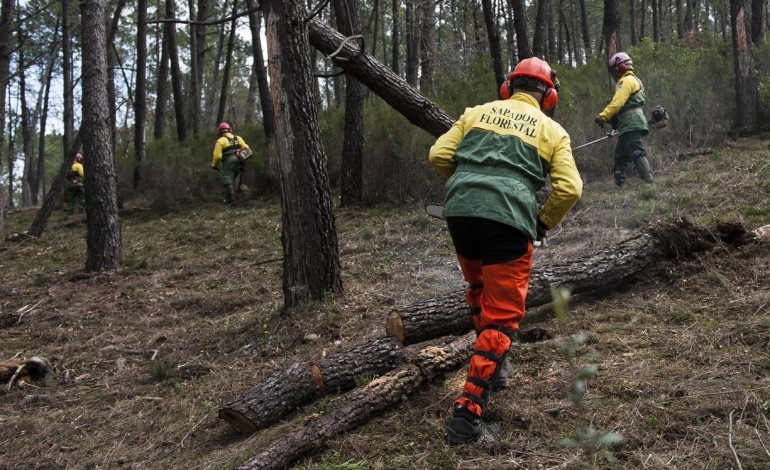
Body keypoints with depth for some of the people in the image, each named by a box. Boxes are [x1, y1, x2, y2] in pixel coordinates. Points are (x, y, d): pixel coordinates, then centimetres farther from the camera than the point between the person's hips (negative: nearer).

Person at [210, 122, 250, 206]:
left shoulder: (220, 141, -5)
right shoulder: (237, 138, 10)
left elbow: (217, 155, -9)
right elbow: (246, 148, 4)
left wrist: (214, 165, 6)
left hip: (228, 164, -6)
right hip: (238, 163, 6)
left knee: (227, 182, -1)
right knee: (231, 181, 18)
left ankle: (231, 201, -4)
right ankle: (228, 198, 20)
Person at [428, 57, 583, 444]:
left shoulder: (477, 112, 18)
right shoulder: (552, 131, 14)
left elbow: (439, 155, 12)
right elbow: (569, 188, 3)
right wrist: (544, 222, 20)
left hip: (460, 212, 4)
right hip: (508, 220, -3)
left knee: (479, 288, 30)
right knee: (502, 315, 3)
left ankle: (494, 366, 39)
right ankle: (467, 412, -5)